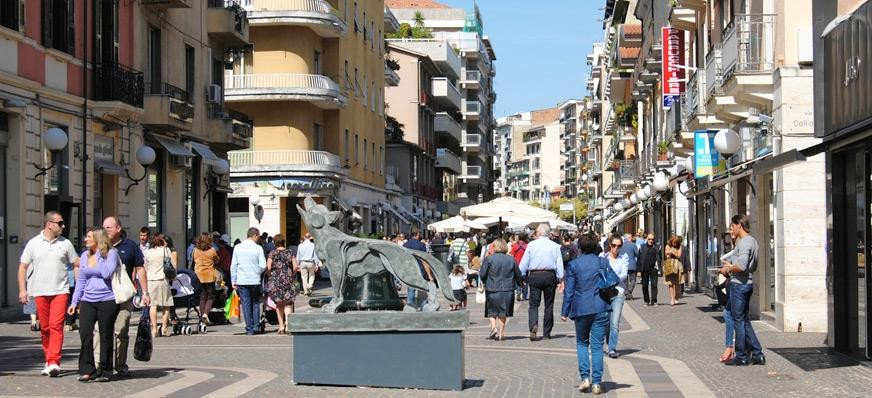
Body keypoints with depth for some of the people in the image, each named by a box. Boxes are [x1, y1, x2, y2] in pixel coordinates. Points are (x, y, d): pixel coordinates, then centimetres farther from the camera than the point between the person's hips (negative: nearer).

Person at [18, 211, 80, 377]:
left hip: (60, 291, -1)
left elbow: (77, 262, 12)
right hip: (40, 293, 1)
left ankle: (54, 362, -16)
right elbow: (23, 267, 7)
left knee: (56, 326, -13)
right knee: (45, 328, 7)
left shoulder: (65, 243, 5)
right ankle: (49, 360, 20)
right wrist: (22, 289, -1)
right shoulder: (34, 243, 5)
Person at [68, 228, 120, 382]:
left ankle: (104, 371, 12)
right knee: (85, 334, -7)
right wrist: (75, 302, 13)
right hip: (88, 301, 5)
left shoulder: (111, 253, -4)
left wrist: (99, 255, -9)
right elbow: (81, 280, 17)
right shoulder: (85, 255, 12)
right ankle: (87, 371, 0)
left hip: (107, 301, -4)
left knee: (105, 336, 3)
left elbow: (107, 273, -18)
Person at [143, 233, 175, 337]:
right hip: (163, 279, -1)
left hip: (150, 281, 1)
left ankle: (154, 328, -5)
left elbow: (145, 269, 10)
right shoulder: (166, 250, 0)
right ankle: (164, 327, 3)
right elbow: (175, 265, 1)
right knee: (166, 305, 8)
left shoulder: (147, 252, 5)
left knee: (153, 305, 1)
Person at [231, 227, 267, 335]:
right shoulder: (258, 248, -6)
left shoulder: (237, 247, 1)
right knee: (255, 303, 14)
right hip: (255, 281, -1)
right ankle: (255, 327, 11)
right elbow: (263, 266, -8)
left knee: (246, 304, 4)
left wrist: (233, 281, 7)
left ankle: (249, 328, 3)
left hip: (242, 281, 1)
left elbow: (233, 265, 2)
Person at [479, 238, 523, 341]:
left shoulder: (489, 258, -6)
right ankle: (501, 333, 12)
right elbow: (518, 274, 9)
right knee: (503, 313, 11)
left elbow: (482, 274, -5)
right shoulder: (511, 259, 2)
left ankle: (493, 327, -12)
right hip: (507, 290, 2)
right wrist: (519, 283, 28)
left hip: (492, 289, -2)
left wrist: (485, 282, 16)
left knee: (491, 311, 10)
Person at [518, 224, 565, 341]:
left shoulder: (531, 245, 0)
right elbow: (559, 264, 1)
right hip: (550, 275, 1)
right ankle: (546, 332, 14)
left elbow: (524, 263, 1)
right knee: (549, 305, 10)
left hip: (534, 275, -1)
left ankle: (533, 325, -23)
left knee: (534, 304, 2)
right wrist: (561, 279, 5)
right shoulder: (555, 246, 1)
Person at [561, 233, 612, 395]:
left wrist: (565, 312, 6)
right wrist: (608, 305, 20)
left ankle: (585, 377, 3)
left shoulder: (573, 264, -1)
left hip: (581, 309, 0)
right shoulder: (603, 262, 1)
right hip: (600, 309, 0)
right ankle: (596, 383, 0)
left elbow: (569, 290, 0)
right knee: (597, 345, 4)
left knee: (582, 343, 17)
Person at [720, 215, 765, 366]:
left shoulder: (744, 242, -15)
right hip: (747, 283, 10)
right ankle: (757, 354, 14)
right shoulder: (752, 241, 17)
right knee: (744, 321, 15)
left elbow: (742, 266, -26)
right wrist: (731, 266, 17)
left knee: (739, 320, -2)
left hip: (739, 284, -10)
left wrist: (728, 270, -10)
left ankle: (741, 356, 4)